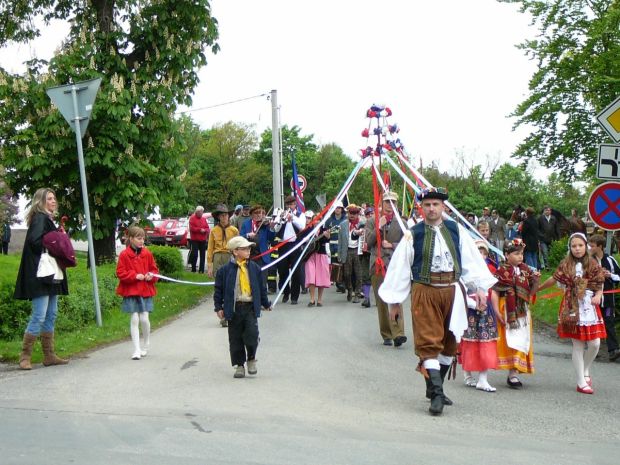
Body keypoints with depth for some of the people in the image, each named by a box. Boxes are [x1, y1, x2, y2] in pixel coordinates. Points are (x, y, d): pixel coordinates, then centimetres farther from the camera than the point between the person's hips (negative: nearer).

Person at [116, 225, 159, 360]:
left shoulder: (147, 254, 5)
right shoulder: (124, 255, -5)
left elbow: (154, 269, 12)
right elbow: (120, 273, -7)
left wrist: (151, 275, -8)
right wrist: (135, 276, -16)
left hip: (145, 290, 2)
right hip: (131, 291, -2)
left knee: (144, 319, -3)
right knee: (134, 320, -2)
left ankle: (145, 346, 21)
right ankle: (137, 350, 4)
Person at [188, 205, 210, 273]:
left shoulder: (204, 218, 12)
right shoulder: (192, 218, -1)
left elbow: (207, 228, 10)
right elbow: (192, 228, -10)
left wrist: (205, 230, -12)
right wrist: (200, 230, -14)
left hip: (203, 240, 5)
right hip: (194, 240, -5)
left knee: (202, 255, 5)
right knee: (194, 255, -9)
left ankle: (201, 270, 10)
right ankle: (193, 269, 1)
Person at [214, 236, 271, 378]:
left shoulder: (254, 268, 6)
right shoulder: (225, 270, -3)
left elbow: (261, 287, 15)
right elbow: (219, 290, 2)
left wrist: (266, 303, 21)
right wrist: (218, 307, -2)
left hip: (251, 307, 1)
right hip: (233, 308, -1)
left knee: (252, 335, -10)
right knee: (235, 339, 4)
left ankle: (251, 359, 15)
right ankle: (239, 365, 17)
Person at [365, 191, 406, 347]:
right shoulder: (372, 221, 11)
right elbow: (368, 242, 0)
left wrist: (391, 245, -6)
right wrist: (379, 227, -8)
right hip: (378, 265, 1)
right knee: (381, 302, 4)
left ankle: (398, 333, -24)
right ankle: (386, 335, 12)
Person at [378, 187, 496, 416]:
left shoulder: (456, 231, 5)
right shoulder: (413, 235, -2)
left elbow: (472, 259, 6)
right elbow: (399, 267, 1)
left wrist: (479, 288, -2)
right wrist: (395, 300, 3)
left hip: (453, 291, 4)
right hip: (425, 292, -3)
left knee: (449, 342, 12)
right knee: (429, 343, -8)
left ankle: (435, 388, 27)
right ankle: (436, 395, -7)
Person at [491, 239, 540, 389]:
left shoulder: (526, 270, 7)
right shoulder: (502, 272, -10)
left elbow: (530, 292, 12)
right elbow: (494, 292, -12)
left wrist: (536, 281, -6)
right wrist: (497, 312, -18)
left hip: (523, 312, 6)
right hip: (508, 312, -6)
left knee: (522, 342, 8)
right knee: (511, 342, -4)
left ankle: (515, 373, 17)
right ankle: (512, 375, -1)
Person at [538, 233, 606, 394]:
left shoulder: (593, 264, 2)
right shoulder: (566, 265, 1)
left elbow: (599, 285, 5)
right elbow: (554, 279, 9)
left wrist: (598, 296, -13)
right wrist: (537, 288, 14)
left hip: (590, 307, 1)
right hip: (573, 307, -1)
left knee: (595, 343, -4)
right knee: (577, 344, 1)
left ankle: (586, 371, 25)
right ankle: (581, 382, 8)